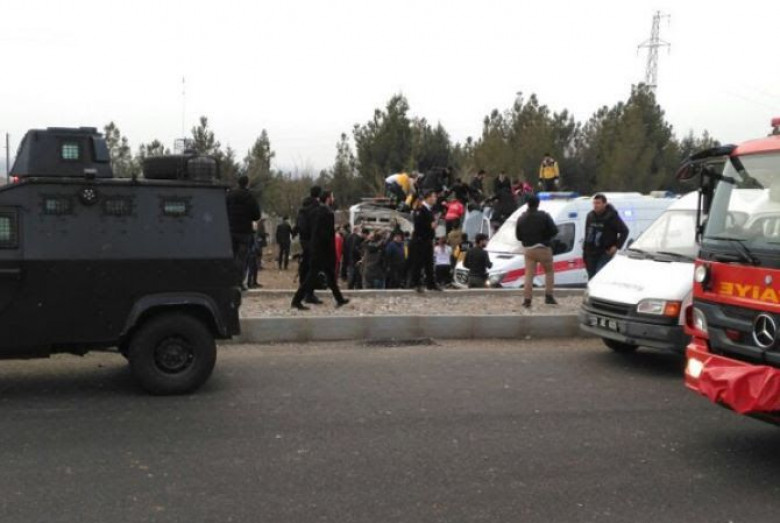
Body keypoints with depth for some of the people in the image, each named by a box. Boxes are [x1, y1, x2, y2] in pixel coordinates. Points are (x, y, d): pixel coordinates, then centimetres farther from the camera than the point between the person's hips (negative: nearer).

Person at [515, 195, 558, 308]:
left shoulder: (521, 218, 3)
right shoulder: (544, 216, -9)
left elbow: (518, 236, 6)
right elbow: (554, 230, -11)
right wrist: (546, 237, 8)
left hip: (528, 249, 3)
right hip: (542, 248, -3)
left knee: (529, 274, 6)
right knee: (549, 271, 13)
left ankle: (527, 299, 0)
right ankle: (548, 296, 6)